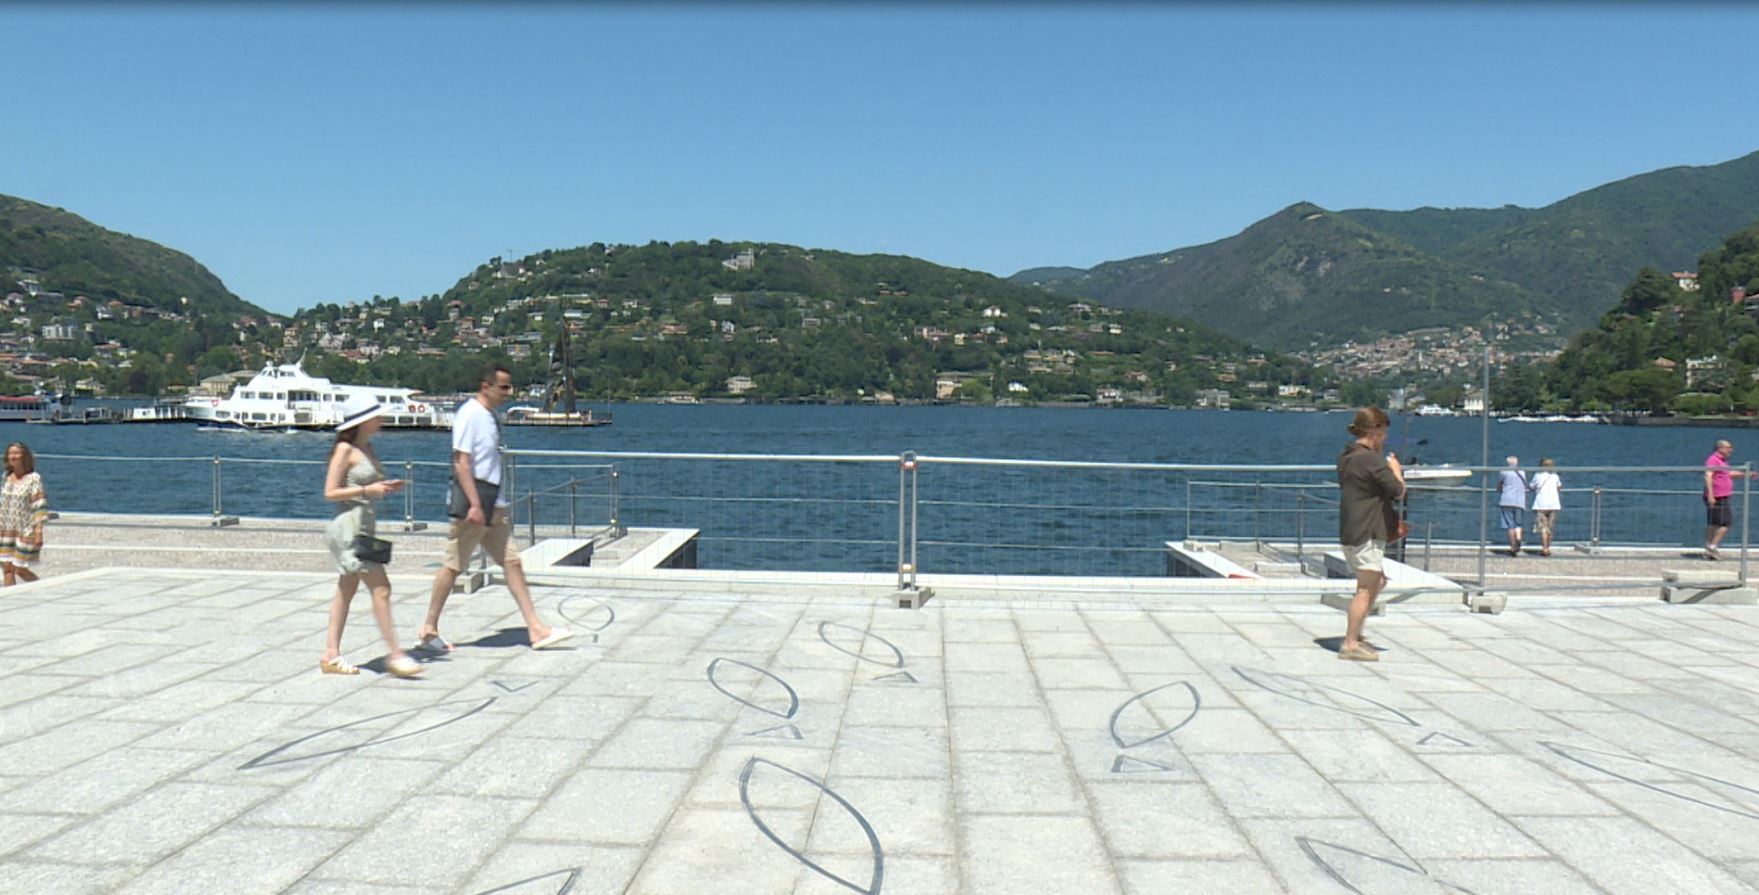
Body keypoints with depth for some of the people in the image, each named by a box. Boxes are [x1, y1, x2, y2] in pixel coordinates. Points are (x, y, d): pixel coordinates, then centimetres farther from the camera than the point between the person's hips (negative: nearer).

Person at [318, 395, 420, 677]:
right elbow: (330, 493, -13)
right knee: (381, 588, -11)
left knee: (346, 590, 12)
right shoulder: (345, 449, -11)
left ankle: (331, 655, 18)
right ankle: (395, 655, -10)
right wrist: (367, 490, -20)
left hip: (365, 525, 9)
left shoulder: (367, 447, 13)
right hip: (349, 527, -9)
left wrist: (386, 487, 3)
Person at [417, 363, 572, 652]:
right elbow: (462, 462, -19)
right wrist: (474, 505, -24)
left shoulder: (489, 416, 15)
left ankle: (536, 629, 6)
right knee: (453, 565, 0)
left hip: (493, 503, 9)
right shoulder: (469, 415, -13)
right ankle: (429, 629, 13)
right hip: (472, 501, -9)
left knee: (512, 562, 6)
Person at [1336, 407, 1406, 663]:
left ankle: (1354, 635, 23)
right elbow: (1398, 491, -16)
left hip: (1350, 531, 10)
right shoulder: (1371, 460, -17)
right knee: (1366, 588, -5)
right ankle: (1350, 644, -4)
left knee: (1377, 582, 20)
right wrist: (1395, 469, 1)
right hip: (1367, 534, -10)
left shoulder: (1346, 457, 12)